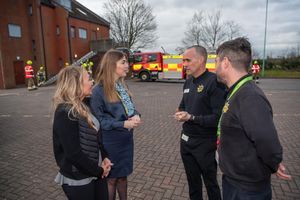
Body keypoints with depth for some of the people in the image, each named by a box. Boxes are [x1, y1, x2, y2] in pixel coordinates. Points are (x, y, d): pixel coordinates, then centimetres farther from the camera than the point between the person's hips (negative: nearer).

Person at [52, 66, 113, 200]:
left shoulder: (83, 106, 3)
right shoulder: (65, 113, -22)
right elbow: (73, 154, -24)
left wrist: (104, 158, -1)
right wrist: (99, 170, -13)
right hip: (78, 179, -7)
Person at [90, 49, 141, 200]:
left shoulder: (122, 85, 3)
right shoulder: (99, 90, -18)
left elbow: (130, 107, 11)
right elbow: (98, 119, -17)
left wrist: (136, 116, -11)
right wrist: (123, 124, -23)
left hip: (126, 138, 6)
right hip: (110, 141, -6)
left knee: (123, 175, 22)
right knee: (111, 178, 14)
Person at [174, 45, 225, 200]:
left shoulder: (214, 81, -18)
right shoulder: (188, 82, 7)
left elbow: (218, 117, -23)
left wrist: (191, 118, -22)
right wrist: (180, 113, -2)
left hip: (205, 143, -7)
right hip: (186, 140, 7)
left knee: (210, 183, 14)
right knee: (192, 181, 22)